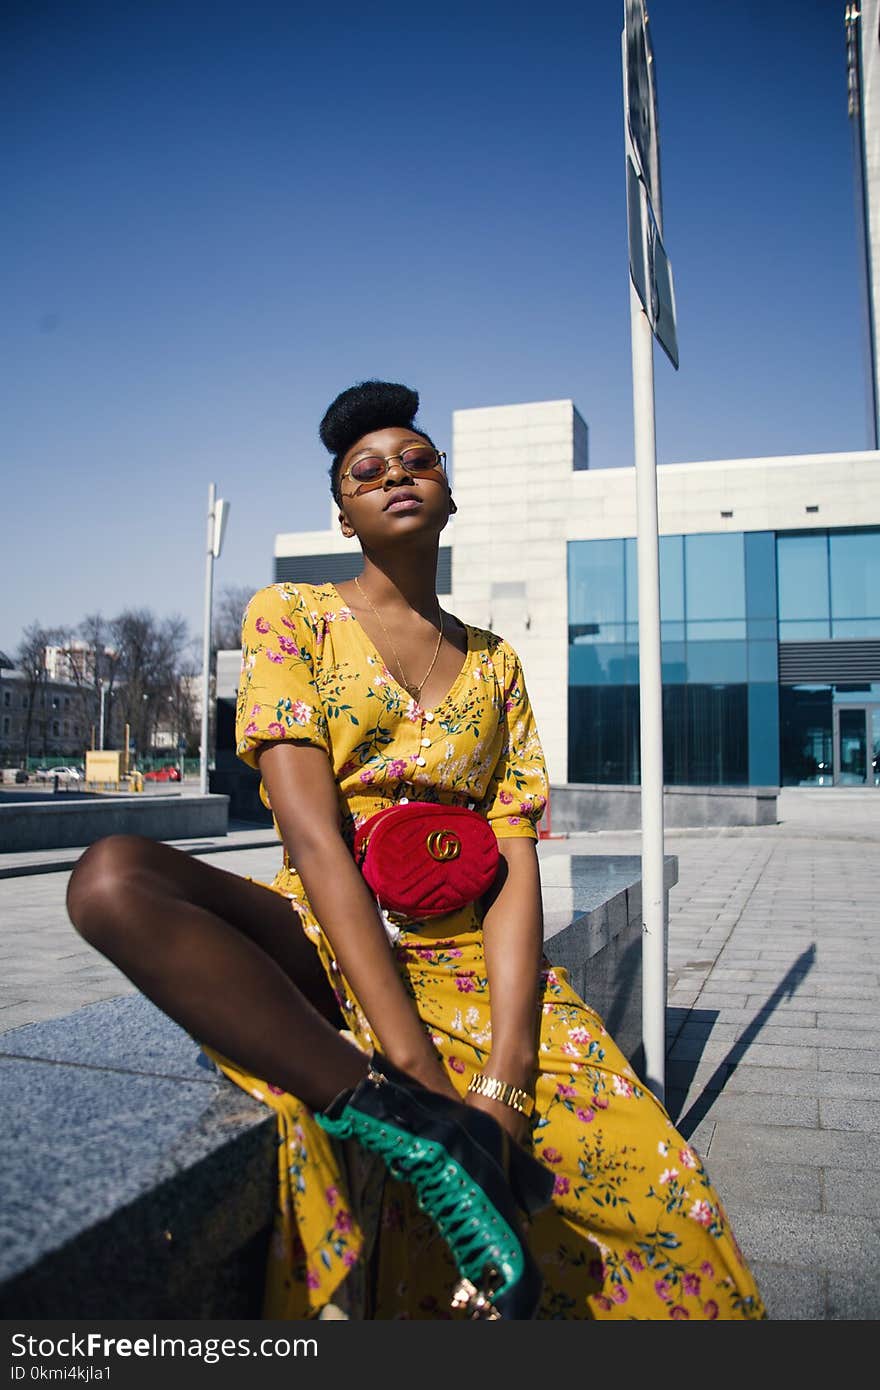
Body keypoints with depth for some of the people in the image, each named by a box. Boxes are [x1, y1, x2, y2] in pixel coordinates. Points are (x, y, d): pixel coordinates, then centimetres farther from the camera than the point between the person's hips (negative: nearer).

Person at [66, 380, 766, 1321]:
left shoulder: (494, 662, 12)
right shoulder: (289, 616, 3)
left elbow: (516, 864, 1)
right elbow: (313, 836, -11)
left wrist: (505, 1078, -16)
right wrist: (415, 1065, -21)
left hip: (472, 959, 1)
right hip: (323, 946, 0)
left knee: (662, 1211, -21)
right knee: (111, 876, -32)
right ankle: (426, 1134, -32)